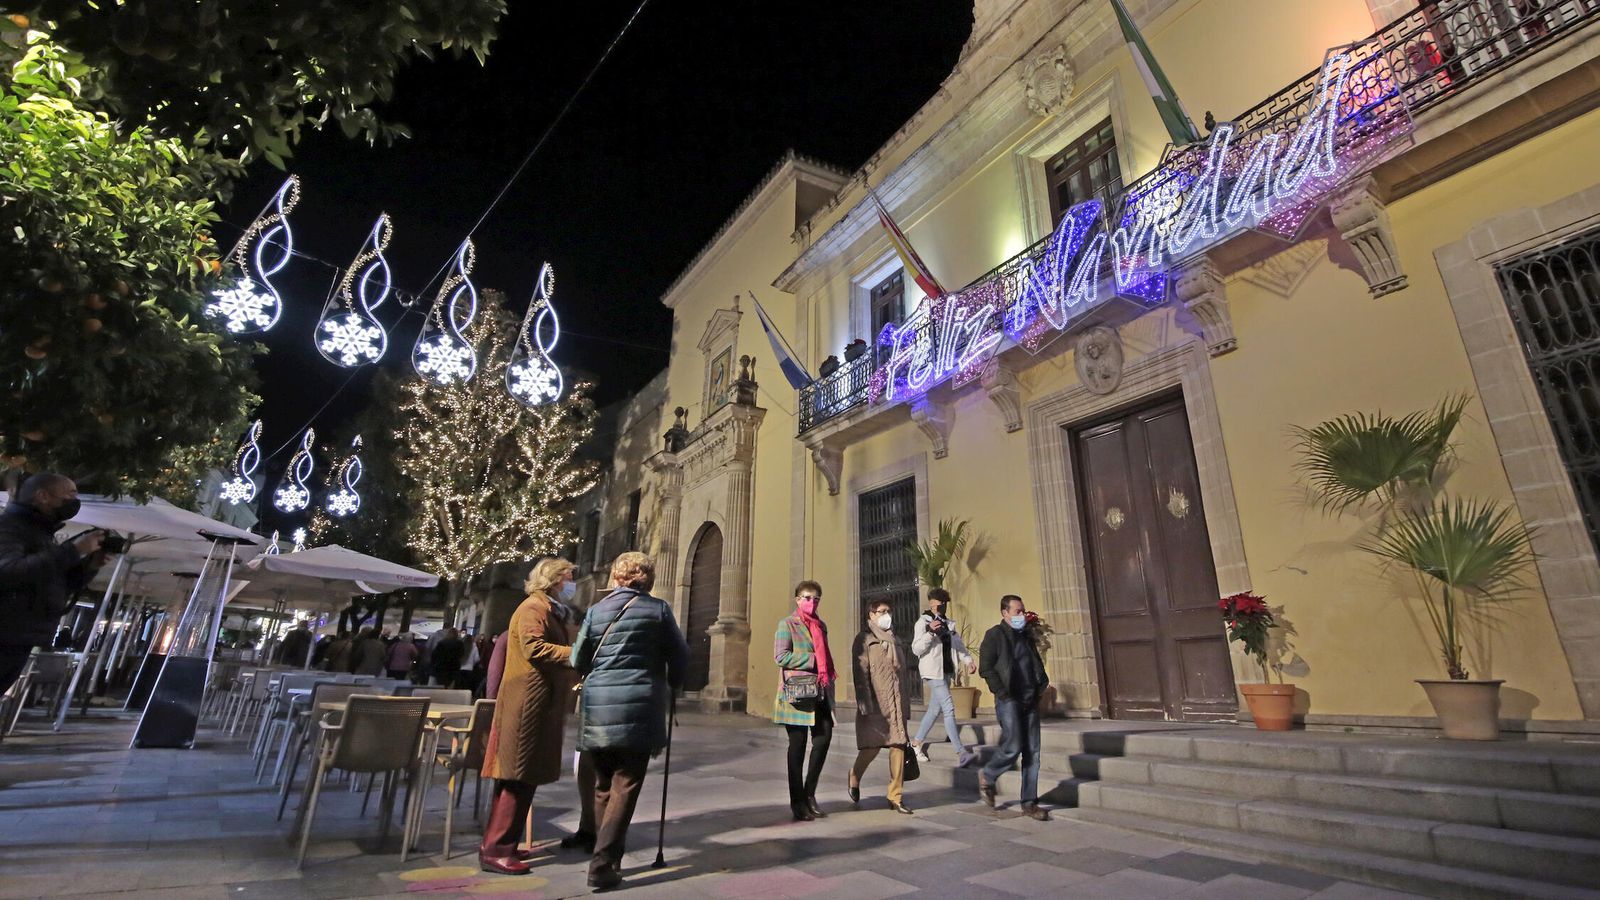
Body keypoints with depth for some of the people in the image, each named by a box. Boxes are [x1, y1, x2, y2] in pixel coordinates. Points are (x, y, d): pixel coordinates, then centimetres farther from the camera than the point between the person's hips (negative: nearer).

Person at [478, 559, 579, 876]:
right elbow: (534, 648, -23)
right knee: (519, 779, -5)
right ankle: (495, 851, 1)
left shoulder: (549, 611, 22)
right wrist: (576, 654, -21)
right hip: (528, 704, -10)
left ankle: (499, 844, 23)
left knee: (523, 779, 14)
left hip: (541, 705, 10)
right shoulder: (534, 607, -11)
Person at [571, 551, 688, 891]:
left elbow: (577, 661, 8)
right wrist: (672, 684, 23)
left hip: (598, 707, 3)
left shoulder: (596, 610, 4)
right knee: (625, 787, 5)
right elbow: (680, 655, 4)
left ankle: (607, 855, 26)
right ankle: (602, 865, 2)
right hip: (638, 707, -3)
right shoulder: (658, 609, -1)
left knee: (604, 786, 18)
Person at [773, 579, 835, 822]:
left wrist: (829, 683, 11)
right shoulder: (787, 624, -2)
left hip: (821, 692, 6)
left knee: (824, 739, 0)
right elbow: (780, 656, -13)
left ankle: (809, 794, 19)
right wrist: (812, 660, -14)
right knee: (798, 745, 3)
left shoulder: (821, 625, 18)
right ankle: (797, 802, 16)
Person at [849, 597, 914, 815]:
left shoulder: (895, 640, 19)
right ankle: (854, 777, 29)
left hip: (896, 703, 6)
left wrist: (905, 703, 18)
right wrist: (866, 705, -16)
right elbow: (860, 674, -10)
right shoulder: (864, 639, -3)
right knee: (871, 747, 0)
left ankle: (896, 797, 11)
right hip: (875, 703, -6)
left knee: (898, 746, 1)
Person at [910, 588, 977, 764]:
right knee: (949, 708, -13)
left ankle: (917, 742, 26)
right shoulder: (923, 622, -7)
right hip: (933, 671, -8)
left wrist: (968, 660, 0)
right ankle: (960, 751, -12)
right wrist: (929, 632, -27)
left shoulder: (948, 624, 16)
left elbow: (958, 645, 17)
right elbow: (916, 649, -13)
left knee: (935, 709, 13)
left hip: (946, 671, 8)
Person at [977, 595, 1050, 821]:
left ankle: (1030, 803, 15)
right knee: (1013, 746, -12)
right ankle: (987, 777, 14)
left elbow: (1037, 664, 25)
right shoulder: (994, 636, -5)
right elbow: (986, 668, -10)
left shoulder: (1026, 636, 16)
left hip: (1030, 700, 7)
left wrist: (1042, 684, 8)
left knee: (1032, 752, 5)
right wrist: (1002, 693, -15)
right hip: (1009, 700, -6)